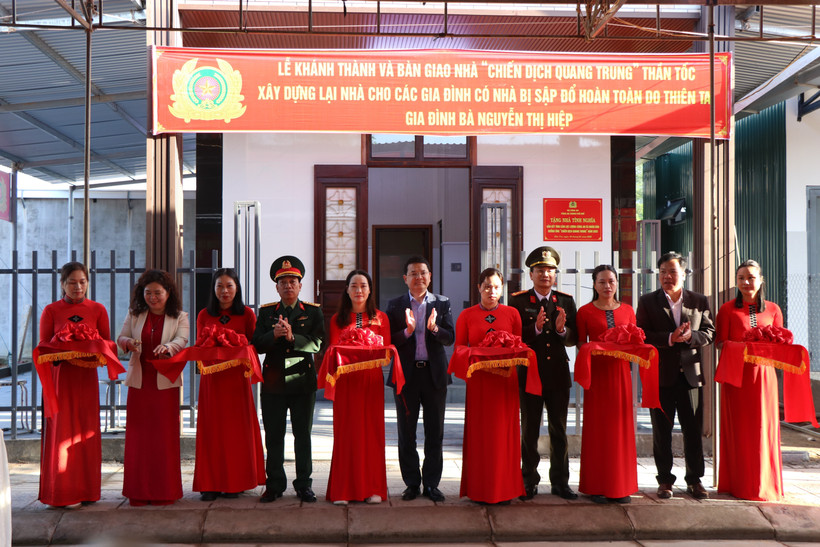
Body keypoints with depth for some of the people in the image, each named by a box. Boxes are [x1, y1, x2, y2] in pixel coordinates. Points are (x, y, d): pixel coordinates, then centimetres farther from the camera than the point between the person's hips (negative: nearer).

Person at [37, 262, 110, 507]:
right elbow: (43, 346, 2)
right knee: (60, 430, -2)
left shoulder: (98, 310, 7)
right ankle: (61, 492, 5)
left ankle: (86, 490, 13)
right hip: (59, 374, -1)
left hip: (86, 375, 2)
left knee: (86, 430, 4)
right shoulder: (51, 310, 3)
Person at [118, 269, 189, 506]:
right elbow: (120, 338, 7)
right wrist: (128, 342, -18)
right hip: (139, 381, 2)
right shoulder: (134, 314, 11)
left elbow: (181, 341, -12)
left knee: (165, 435, -1)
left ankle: (165, 491, 8)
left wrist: (167, 347, -35)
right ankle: (139, 491, 10)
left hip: (166, 382, -2)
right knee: (138, 435, 3)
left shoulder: (179, 317, 3)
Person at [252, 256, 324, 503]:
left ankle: (304, 484, 14)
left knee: (303, 435, 5)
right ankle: (275, 484, 16)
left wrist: (292, 337, -21)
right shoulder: (266, 312, 10)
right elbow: (257, 344, 0)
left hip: (303, 381, -1)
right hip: (273, 381, 1)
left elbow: (316, 344, -8)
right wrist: (274, 335, -18)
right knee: (274, 436, 6)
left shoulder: (313, 312, 5)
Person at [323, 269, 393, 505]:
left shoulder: (380, 318, 9)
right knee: (345, 433, -1)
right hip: (345, 380, 0)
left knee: (372, 431, 1)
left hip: (371, 379, 0)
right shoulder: (338, 319, 11)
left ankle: (373, 489, 9)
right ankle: (343, 490, 5)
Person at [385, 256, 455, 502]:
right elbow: (388, 340, -5)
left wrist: (434, 328, -24)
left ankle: (431, 484, 17)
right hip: (406, 374, 0)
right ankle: (412, 483, 18)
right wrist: (407, 331, -22)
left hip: (434, 373, 1)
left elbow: (450, 338, -4)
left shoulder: (442, 303, 5)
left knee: (435, 433, 6)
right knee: (406, 434, 7)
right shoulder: (395, 305, 2)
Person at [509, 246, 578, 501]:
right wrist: (535, 329, -24)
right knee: (529, 432, 6)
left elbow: (574, 338, 4)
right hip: (530, 374, -2)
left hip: (558, 374, 3)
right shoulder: (518, 301, -2)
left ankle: (560, 482, 21)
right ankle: (529, 482, 18)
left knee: (559, 431, 10)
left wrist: (561, 330, -17)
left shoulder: (566, 301, 7)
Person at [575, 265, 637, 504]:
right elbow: (580, 345, 5)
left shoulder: (627, 310, 10)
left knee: (621, 425, 3)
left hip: (620, 371, 2)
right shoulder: (585, 311, 3)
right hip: (596, 372, -2)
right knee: (596, 426, 0)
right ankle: (597, 486, 6)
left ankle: (621, 486, 12)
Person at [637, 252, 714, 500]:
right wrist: (670, 338, -19)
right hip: (660, 375, -1)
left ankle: (694, 480, 18)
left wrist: (690, 336, -16)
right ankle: (665, 480, 16)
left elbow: (709, 333, 4)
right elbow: (642, 335, -6)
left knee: (694, 430, 6)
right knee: (662, 431, 6)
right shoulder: (647, 302, 3)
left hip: (691, 375, 1)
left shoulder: (699, 301, 8)